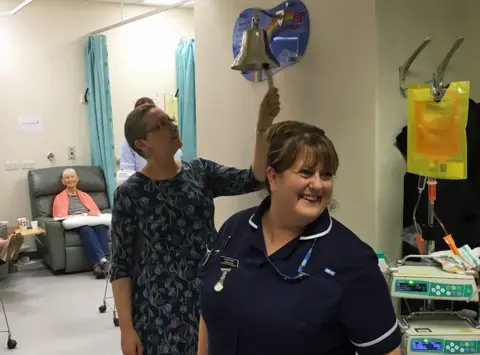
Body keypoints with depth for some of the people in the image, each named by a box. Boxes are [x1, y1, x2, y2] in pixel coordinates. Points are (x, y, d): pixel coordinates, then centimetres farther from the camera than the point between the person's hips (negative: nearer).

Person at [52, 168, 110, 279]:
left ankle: (98, 263, -49)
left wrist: (94, 213, -6)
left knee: (101, 226, -36)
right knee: (86, 229, -40)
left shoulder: (85, 195, 32)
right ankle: (103, 260, -53)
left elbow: (97, 212, 21)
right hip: (74, 225, -3)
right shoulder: (59, 198, 22)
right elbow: (60, 217, 5)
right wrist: (82, 216, -10)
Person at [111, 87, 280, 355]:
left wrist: (263, 127, -23)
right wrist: (126, 328, -10)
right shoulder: (130, 194, -8)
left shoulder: (201, 172, 2)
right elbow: (121, 266, -6)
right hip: (160, 310, -3)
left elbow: (254, 179, -11)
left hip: (210, 299, 4)